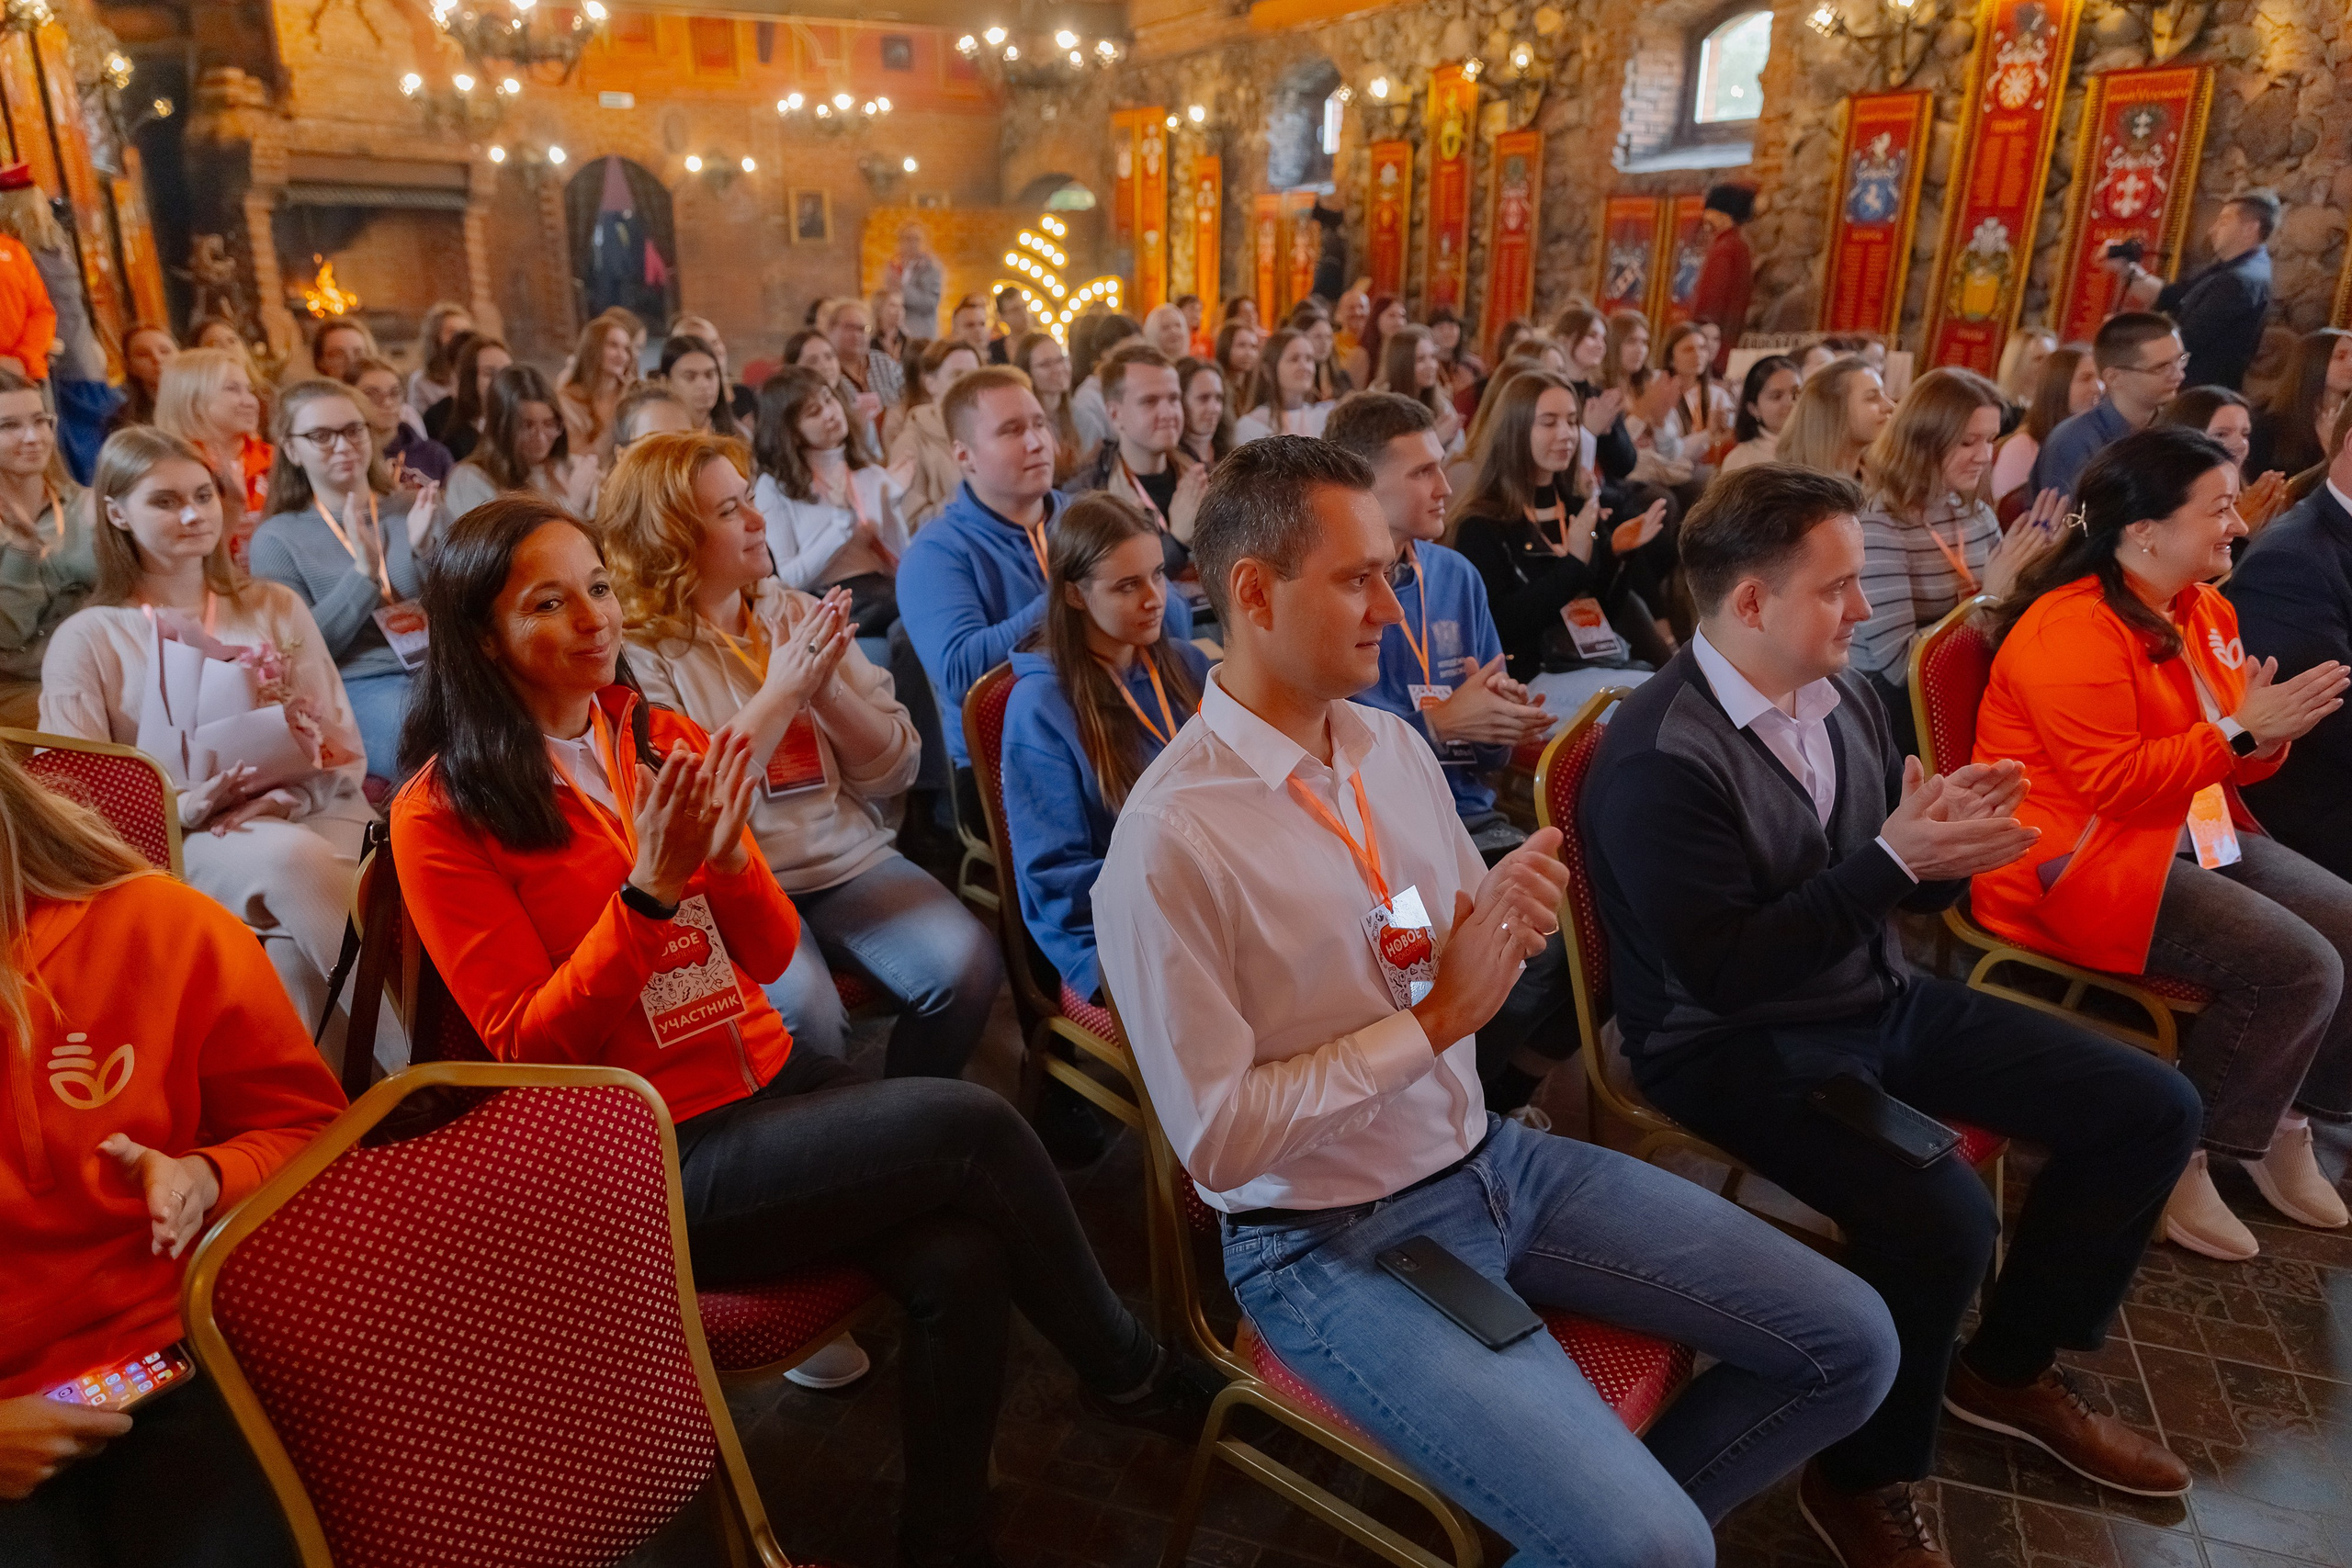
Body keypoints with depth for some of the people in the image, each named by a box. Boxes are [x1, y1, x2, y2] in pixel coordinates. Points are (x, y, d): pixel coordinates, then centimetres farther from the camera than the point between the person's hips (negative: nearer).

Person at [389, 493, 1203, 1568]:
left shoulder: (664, 740, 6)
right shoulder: (442, 815, -7)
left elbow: (771, 955, 6)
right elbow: (527, 1044, -11)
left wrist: (727, 855, -15)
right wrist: (649, 890, -23)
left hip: (769, 1078, 5)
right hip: (655, 1165, -5)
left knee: (960, 1260, -21)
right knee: (969, 1125, -20)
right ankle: (1132, 1375, 4)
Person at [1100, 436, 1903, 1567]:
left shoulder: (1394, 745, 2)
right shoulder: (1170, 842, -22)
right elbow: (1217, 1141, -20)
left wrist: (1505, 925, -12)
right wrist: (1434, 1019, -19)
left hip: (1494, 1159, 7)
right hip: (1335, 1242, -7)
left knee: (1849, 1345, 7)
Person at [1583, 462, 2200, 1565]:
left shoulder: (1841, 699, 2)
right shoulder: (1658, 758, -22)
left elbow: (1907, 891, 11)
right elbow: (1722, 971, -26)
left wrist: (1951, 839, -13)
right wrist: (1894, 858, -25)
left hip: (1881, 1000, 9)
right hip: (1737, 1046, -8)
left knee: (2151, 1109, 8)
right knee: (1941, 1217, -30)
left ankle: (2009, 1366, 26)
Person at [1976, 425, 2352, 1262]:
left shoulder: (2204, 612, 11)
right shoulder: (2072, 629, -19)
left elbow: (2228, 762, 19)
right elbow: (2115, 784, -23)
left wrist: (2273, 731, -3)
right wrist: (2240, 730, -21)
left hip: (2188, 837, 10)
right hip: (2077, 862, -10)